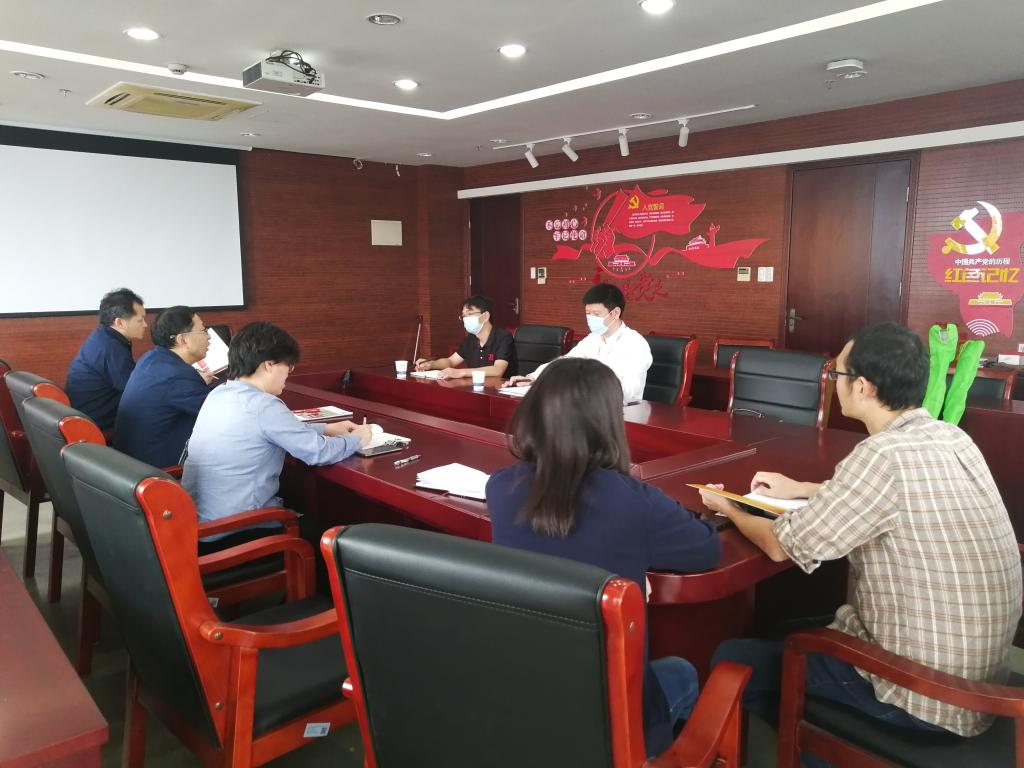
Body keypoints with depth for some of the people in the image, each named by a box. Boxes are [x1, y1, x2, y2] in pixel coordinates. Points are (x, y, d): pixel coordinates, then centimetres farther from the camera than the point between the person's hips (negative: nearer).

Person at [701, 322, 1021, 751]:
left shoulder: (885, 455, -27)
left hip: (924, 694, -8)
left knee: (733, 660, 3)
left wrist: (729, 509, 2)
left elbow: (782, 546, -17)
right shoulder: (949, 438, 0)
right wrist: (802, 490, 19)